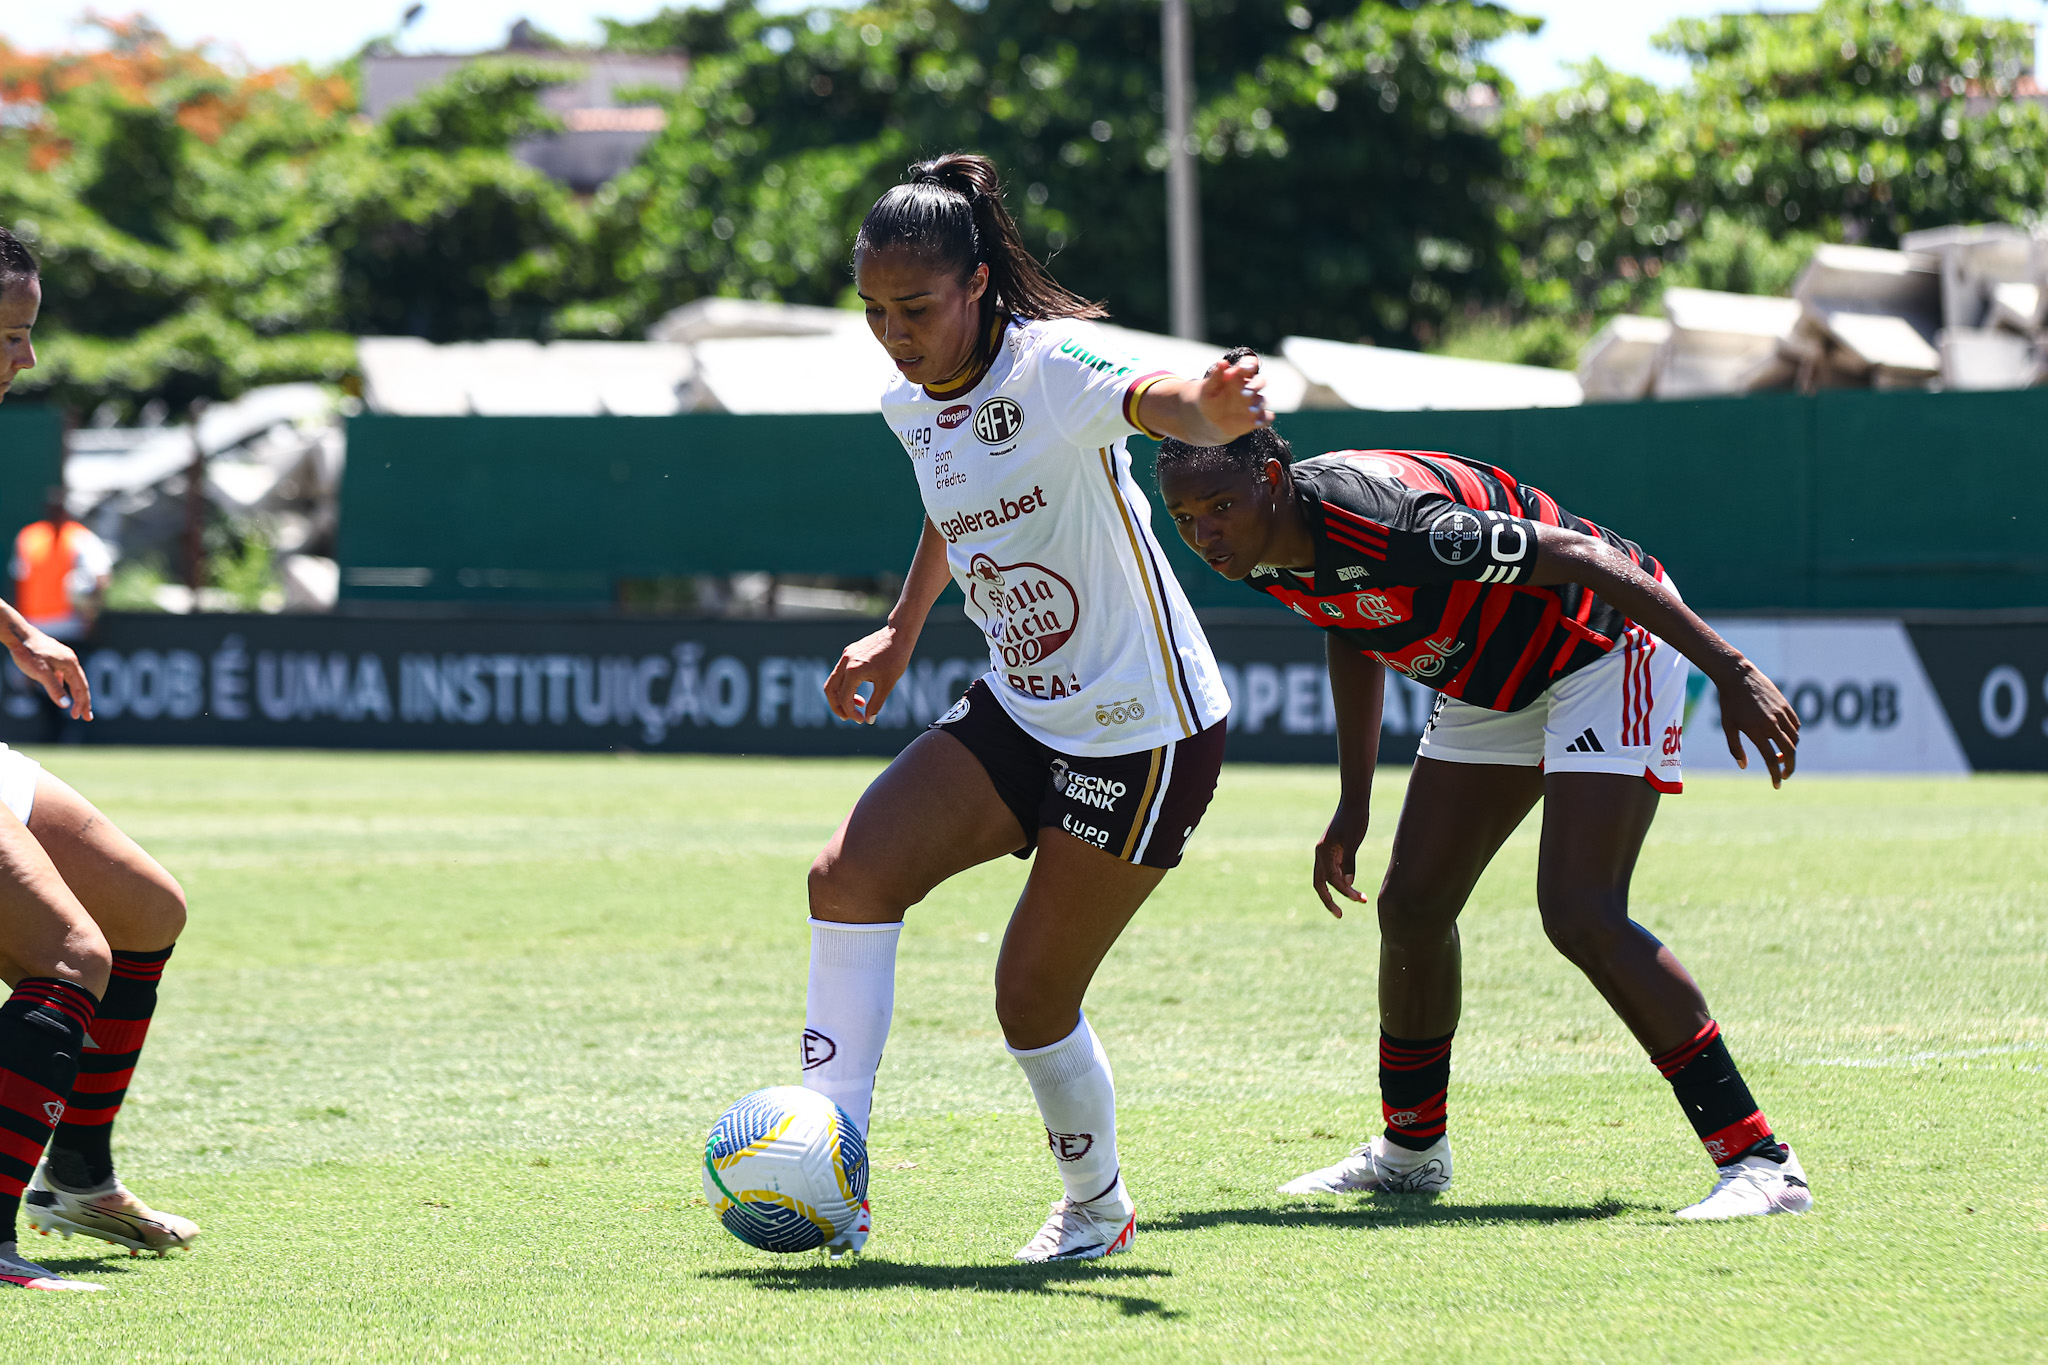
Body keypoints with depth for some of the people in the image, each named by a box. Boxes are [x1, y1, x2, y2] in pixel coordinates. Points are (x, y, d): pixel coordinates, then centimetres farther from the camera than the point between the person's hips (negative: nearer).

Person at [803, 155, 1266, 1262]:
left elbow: (1154, 398, -43)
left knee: (1033, 994, -4)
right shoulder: (913, 404, 2)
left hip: (1142, 729, -7)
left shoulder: (1050, 367, -21)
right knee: (849, 877, -12)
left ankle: (1096, 1206, 24)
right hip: (1018, 710, 7)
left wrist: (1214, 410, -65)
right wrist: (902, 631, 24)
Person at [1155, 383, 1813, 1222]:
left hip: (1605, 644, -9)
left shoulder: (1386, 522, -36)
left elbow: (1577, 555, -32)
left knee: (1581, 917, -22)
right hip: (1492, 684, 9)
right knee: (1412, 905, 10)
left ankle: (1757, 1161, -19)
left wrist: (1733, 673, -32)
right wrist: (1354, 804, 15)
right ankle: (1411, 1152, 31)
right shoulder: (1262, 555, -8)